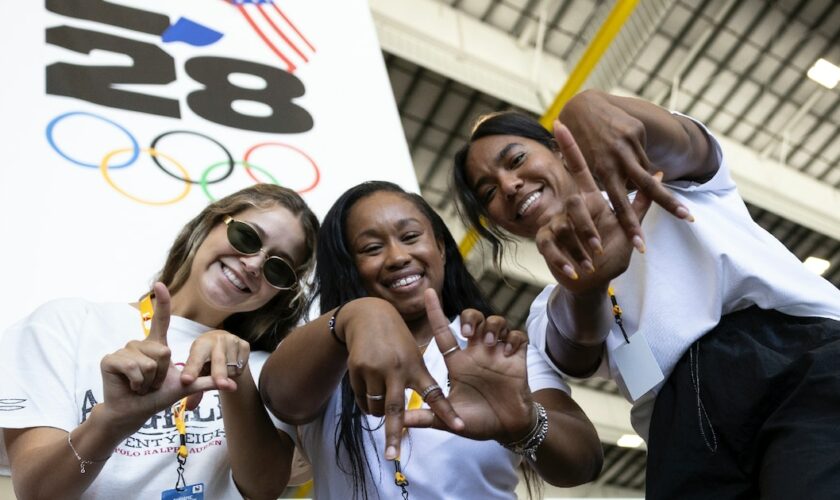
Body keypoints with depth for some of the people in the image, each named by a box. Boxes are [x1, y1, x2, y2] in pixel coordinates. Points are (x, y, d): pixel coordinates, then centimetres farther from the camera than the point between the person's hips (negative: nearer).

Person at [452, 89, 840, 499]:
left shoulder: (671, 182, 22)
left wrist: (593, 104, -23)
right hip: (687, 425, 2)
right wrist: (584, 289, -26)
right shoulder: (552, 309, 20)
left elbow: (682, 146, -1)